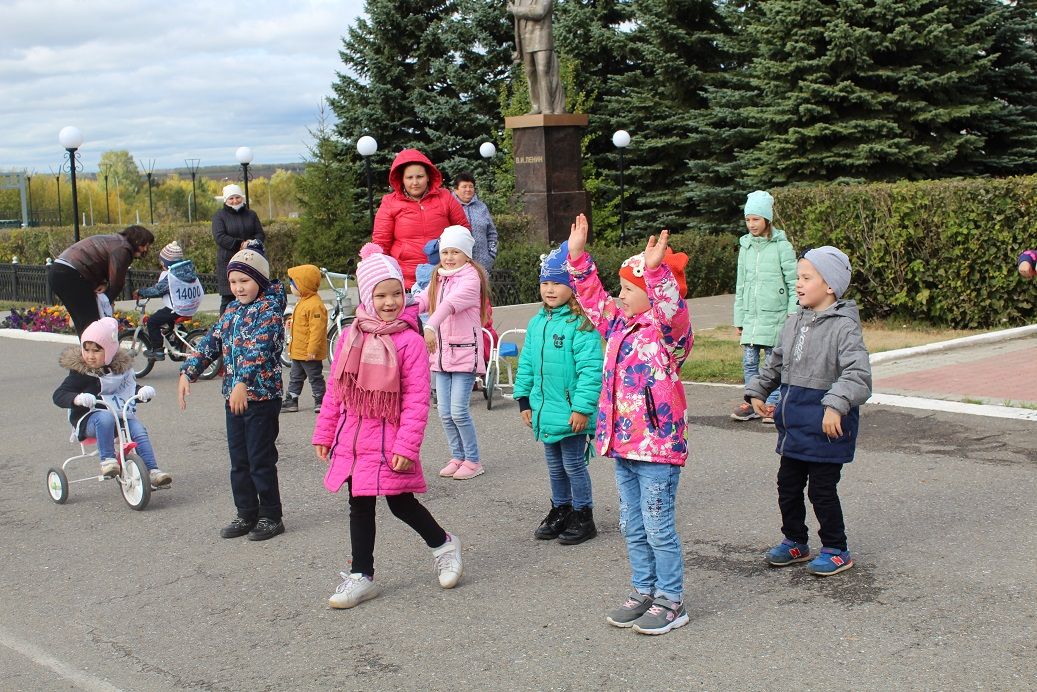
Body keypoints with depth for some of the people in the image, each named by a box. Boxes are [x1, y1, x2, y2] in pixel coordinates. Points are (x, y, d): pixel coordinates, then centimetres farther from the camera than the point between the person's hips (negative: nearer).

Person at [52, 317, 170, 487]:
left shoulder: (120, 367, 8)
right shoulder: (80, 372, -5)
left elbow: (130, 388, 19)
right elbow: (58, 395, -11)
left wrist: (143, 391, -5)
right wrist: (77, 398, -32)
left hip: (120, 415, 4)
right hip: (89, 420, -4)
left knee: (138, 429, -23)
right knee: (105, 417, -38)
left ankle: (152, 471, -25)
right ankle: (107, 460, -36)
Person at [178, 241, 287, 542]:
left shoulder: (269, 309, -11)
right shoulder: (233, 309, 12)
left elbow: (258, 347, -25)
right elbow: (211, 341, 12)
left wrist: (243, 382, -36)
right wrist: (188, 373, 0)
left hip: (262, 396, -7)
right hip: (234, 396, 7)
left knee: (261, 460, 0)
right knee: (239, 461, 12)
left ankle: (271, 516, 12)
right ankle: (246, 515, 23)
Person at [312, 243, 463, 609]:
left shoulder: (409, 340, -11)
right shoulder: (351, 337, 5)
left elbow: (417, 399, -14)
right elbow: (335, 390, 11)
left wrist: (406, 446, -18)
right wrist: (324, 433, 11)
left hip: (389, 441, -5)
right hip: (352, 439, 5)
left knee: (401, 503, 4)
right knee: (359, 506, 11)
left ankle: (443, 544, 31)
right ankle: (361, 576, 21)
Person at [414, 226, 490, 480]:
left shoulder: (470, 278, -8)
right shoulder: (438, 279, 16)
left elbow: (451, 303, -26)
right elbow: (422, 300, 1)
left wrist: (431, 327, -42)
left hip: (465, 352, -7)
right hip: (440, 354, 7)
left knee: (459, 411, -7)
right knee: (444, 413, 8)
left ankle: (472, 461, 7)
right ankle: (457, 457, 22)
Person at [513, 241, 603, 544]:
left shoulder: (581, 325, -17)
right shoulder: (537, 323, 7)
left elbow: (590, 369, -20)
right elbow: (527, 363, 14)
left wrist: (582, 408, -22)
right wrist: (524, 399, 12)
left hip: (571, 413, -7)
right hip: (544, 411, 7)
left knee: (574, 465, 5)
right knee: (555, 466, 19)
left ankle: (582, 517, 19)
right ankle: (560, 510, 34)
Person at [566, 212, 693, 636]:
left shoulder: (669, 332, -12)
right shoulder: (620, 326, 10)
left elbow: (671, 311, -34)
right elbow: (593, 299, 21)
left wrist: (656, 271, -45)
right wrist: (578, 257, 16)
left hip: (658, 446, -8)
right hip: (623, 443, 8)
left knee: (658, 527, -1)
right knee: (632, 527, 16)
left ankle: (671, 602, 11)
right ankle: (644, 592, 28)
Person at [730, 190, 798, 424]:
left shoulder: (781, 246, -5)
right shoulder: (745, 247, 11)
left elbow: (794, 283, -4)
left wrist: (793, 314, -8)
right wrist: (738, 318, 14)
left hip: (774, 315, -5)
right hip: (750, 315, 5)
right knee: (749, 361, 5)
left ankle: (772, 404, 9)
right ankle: (751, 402, 14)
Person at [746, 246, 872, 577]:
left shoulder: (843, 327, -16)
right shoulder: (795, 323, 9)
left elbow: (858, 373, -26)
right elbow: (775, 364, 22)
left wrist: (836, 405, -37)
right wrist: (757, 392, 13)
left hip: (826, 425, -8)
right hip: (793, 422, 8)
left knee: (822, 488, 1)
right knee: (788, 484, 15)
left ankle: (836, 550, 17)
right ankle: (795, 542, 32)